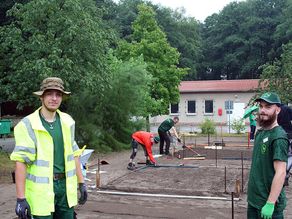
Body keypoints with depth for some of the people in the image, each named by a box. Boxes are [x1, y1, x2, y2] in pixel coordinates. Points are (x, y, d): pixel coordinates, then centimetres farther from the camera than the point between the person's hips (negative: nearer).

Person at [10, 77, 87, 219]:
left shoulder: (67, 122, 5)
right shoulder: (28, 125, -11)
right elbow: (21, 162, -14)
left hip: (65, 186, 5)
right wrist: (21, 198, -18)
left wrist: (81, 183, 13)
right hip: (41, 190, -5)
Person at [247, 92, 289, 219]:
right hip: (253, 199, 8)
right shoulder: (260, 132, 7)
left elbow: (280, 173, -21)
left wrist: (270, 204, -23)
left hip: (268, 204, -7)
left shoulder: (278, 137, -18)